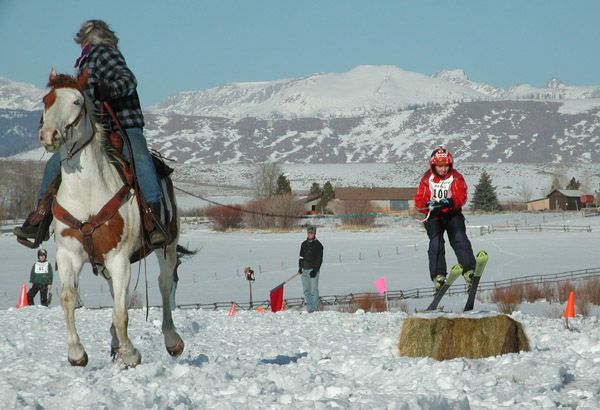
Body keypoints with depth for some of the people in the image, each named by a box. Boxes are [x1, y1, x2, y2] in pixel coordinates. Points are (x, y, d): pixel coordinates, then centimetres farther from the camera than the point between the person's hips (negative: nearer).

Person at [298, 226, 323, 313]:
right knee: (306, 290, 6)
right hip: (304, 270, 6)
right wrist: (300, 267, 7)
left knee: (314, 290, -7)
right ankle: (309, 308, 12)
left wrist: (315, 270, -15)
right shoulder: (304, 244, 15)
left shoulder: (318, 245, -2)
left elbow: (319, 259, -7)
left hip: (313, 270, -6)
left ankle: (315, 308, -6)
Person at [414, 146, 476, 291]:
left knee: (459, 238, -22)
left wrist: (451, 202, -32)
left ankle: (468, 269, -30)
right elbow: (419, 201, -2)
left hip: (453, 214, 0)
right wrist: (429, 205, -24)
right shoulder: (427, 180, 2)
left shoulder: (456, 177, 0)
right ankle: (438, 274, -27)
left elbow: (461, 197, -11)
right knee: (436, 241, -20)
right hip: (434, 216, 0)